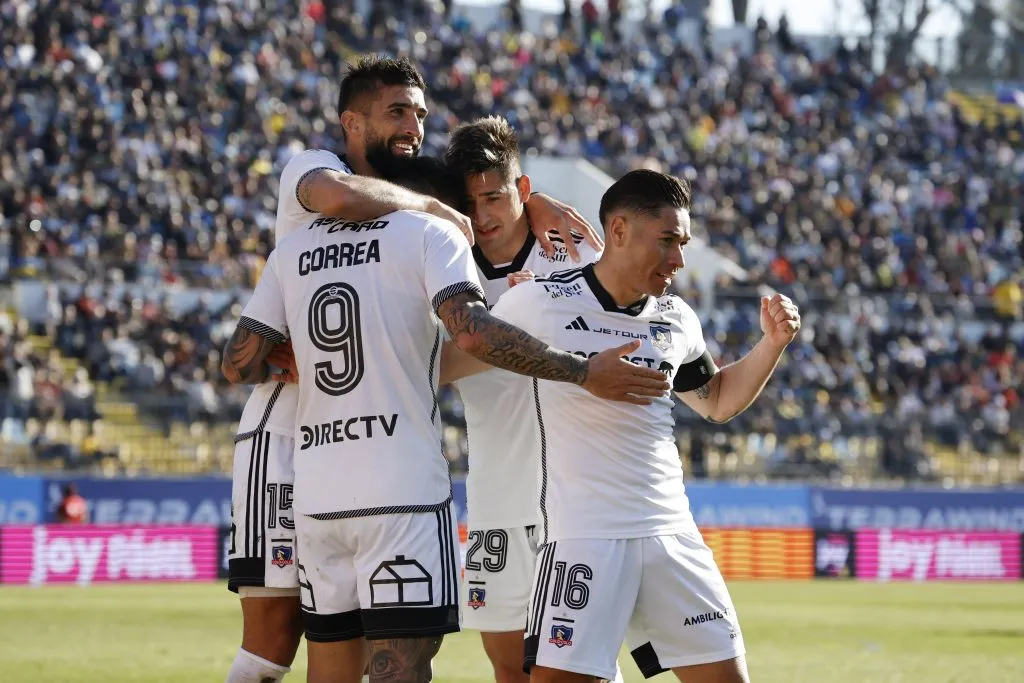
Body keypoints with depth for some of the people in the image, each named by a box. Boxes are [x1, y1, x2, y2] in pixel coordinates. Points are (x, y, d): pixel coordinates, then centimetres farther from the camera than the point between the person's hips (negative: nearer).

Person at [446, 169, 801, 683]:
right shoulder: (540, 303, -6)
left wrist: (773, 344, 12)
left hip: (671, 535, 5)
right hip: (583, 538, -5)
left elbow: (717, 401, 25)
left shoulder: (676, 319, 9)